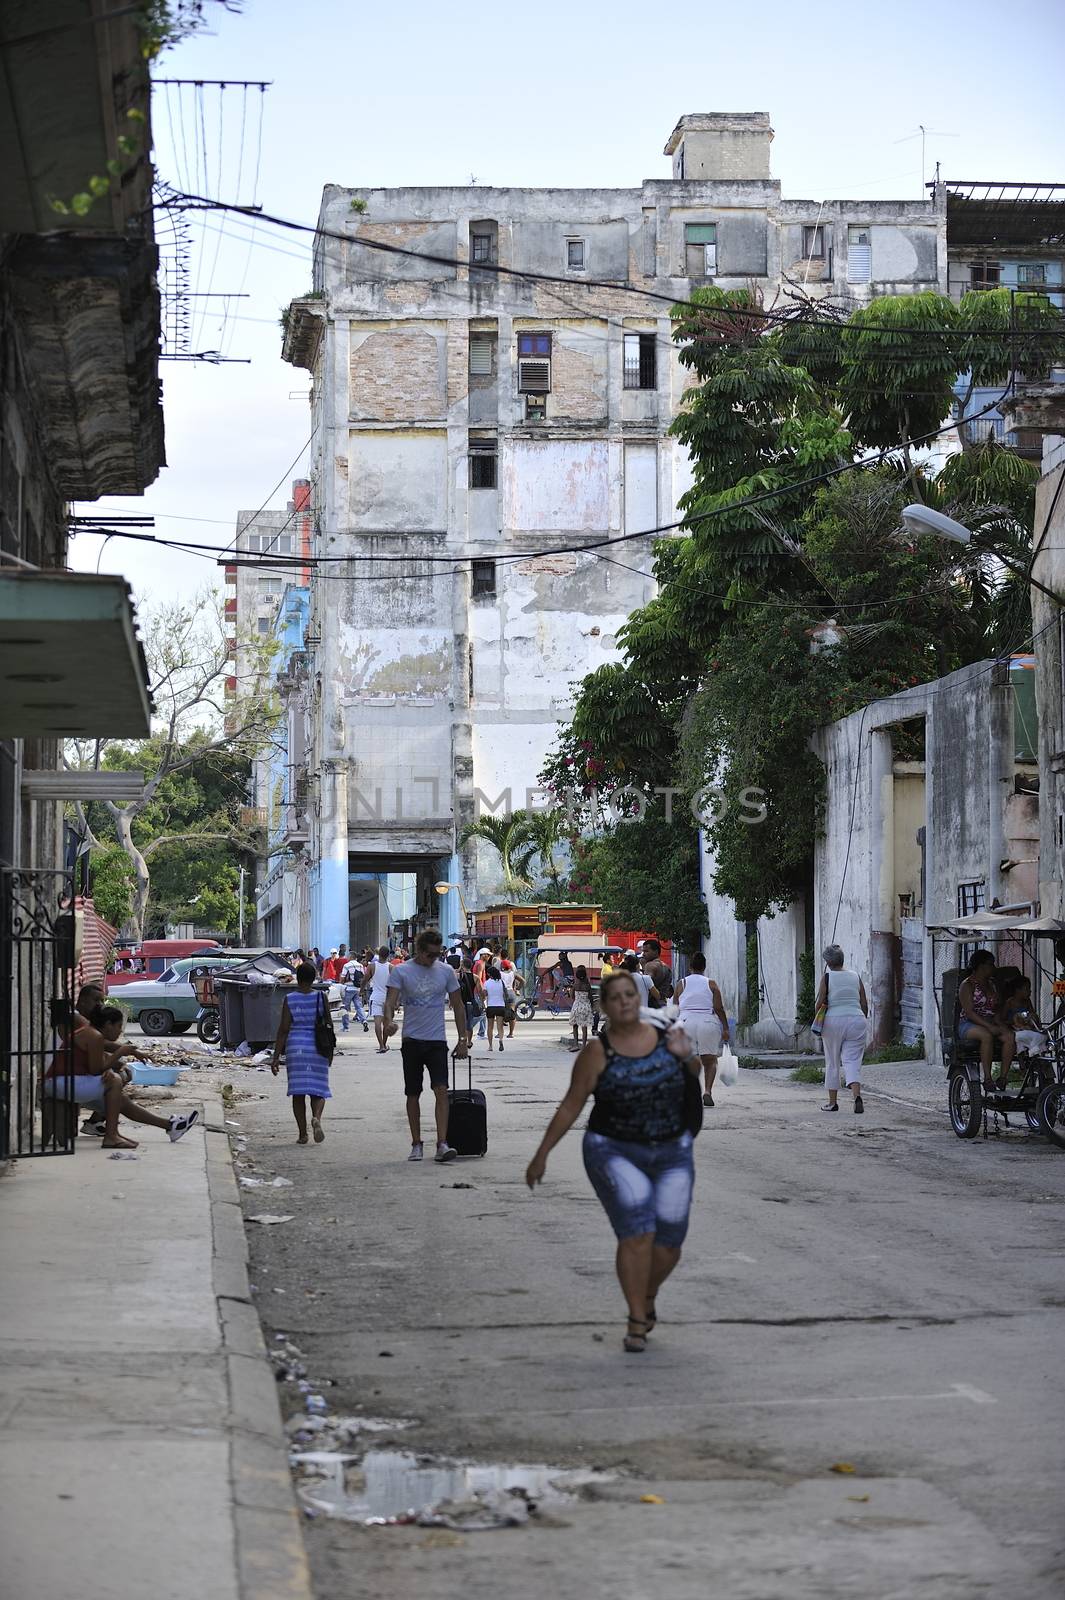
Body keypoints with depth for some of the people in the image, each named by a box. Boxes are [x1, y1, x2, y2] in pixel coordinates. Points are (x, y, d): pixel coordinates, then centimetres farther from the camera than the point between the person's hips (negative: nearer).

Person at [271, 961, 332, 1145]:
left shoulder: (289, 999, -4)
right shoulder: (321, 997, -1)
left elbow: (283, 1030, -6)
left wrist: (276, 1057, -4)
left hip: (295, 1047, 0)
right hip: (317, 1047, 0)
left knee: (298, 1092, 7)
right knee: (317, 1090, 8)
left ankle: (302, 1134, 7)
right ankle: (316, 1118, -21)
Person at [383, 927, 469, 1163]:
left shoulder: (446, 971, 5)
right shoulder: (400, 971, -1)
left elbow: (458, 1006, 12)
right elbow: (390, 1002, -10)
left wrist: (463, 1039, 10)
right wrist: (388, 1022, -32)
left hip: (437, 1041, 0)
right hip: (412, 1040, 0)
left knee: (441, 1090, -13)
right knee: (413, 1094, 6)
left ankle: (442, 1144, -17)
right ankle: (416, 1144, 15)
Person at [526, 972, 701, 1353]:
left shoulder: (668, 1036, 2)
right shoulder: (597, 1052, -6)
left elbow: (703, 1081, 15)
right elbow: (570, 1107, -1)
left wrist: (687, 1056, -7)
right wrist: (542, 1154, -1)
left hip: (671, 1154, 3)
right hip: (615, 1153, -3)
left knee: (668, 1243, 3)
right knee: (637, 1233, -19)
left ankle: (648, 1296, 34)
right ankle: (637, 1321, -9)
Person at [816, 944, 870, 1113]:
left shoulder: (827, 978, -5)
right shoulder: (855, 977, 6)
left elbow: (819, 1004, -5)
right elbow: (864, 1004, 8)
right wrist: (862, 1022, 21)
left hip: (833, 1022, -2)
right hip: (856, 1020, 2)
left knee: (832, 1063, 12)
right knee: (852, 1061, -1)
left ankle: (832, 1102, 18)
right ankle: (857, 1096, -24)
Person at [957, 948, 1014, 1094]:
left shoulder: (992, 984, 18)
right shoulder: (967, 985, -4)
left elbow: (997, 1010, 15)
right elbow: (969, 1012, -13)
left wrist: (1000, 1024, -7)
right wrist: (989, 1026, -23)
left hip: (990, 1024, 6)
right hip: (969, 1025, -6)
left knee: (1010, 1036, -26)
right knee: (987, 1035, -39)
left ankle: (1003, 1078, -26)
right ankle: (987, 1079, -36)